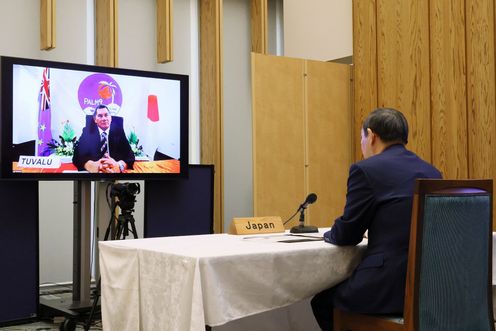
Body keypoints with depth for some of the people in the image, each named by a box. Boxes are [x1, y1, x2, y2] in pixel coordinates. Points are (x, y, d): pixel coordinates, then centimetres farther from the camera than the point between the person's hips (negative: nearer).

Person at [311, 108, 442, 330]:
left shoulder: (366, 170, -8)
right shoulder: (432, 172, 11)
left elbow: (346, 235, -2)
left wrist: (330, 235, 18)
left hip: (390, 286, -7)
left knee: (321, 300, 19)